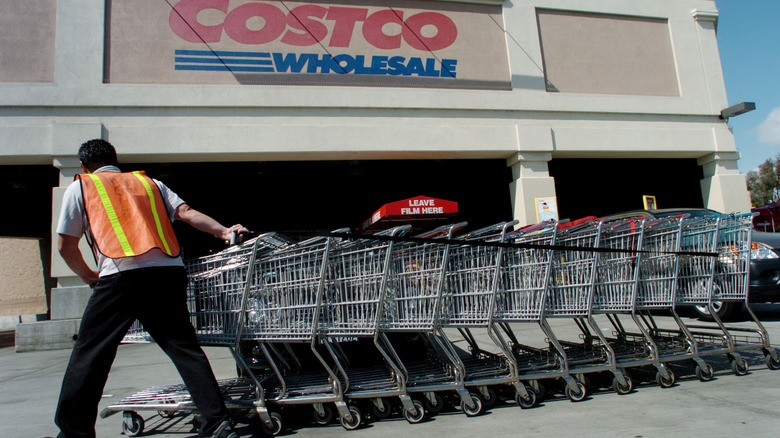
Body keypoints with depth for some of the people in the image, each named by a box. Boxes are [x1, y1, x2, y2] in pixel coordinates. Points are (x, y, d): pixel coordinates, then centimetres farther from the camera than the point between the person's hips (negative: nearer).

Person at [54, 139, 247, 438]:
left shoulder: (79, 188, 20)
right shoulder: (149, 183, 27)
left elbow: (65, 245, 19)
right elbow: (185, 212, 12)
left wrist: (88, 276, 32)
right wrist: (223, 231, 8)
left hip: (121, 275, -3)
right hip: (169, 271, 3)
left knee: (89, 354, 9)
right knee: (184, 347, 6)